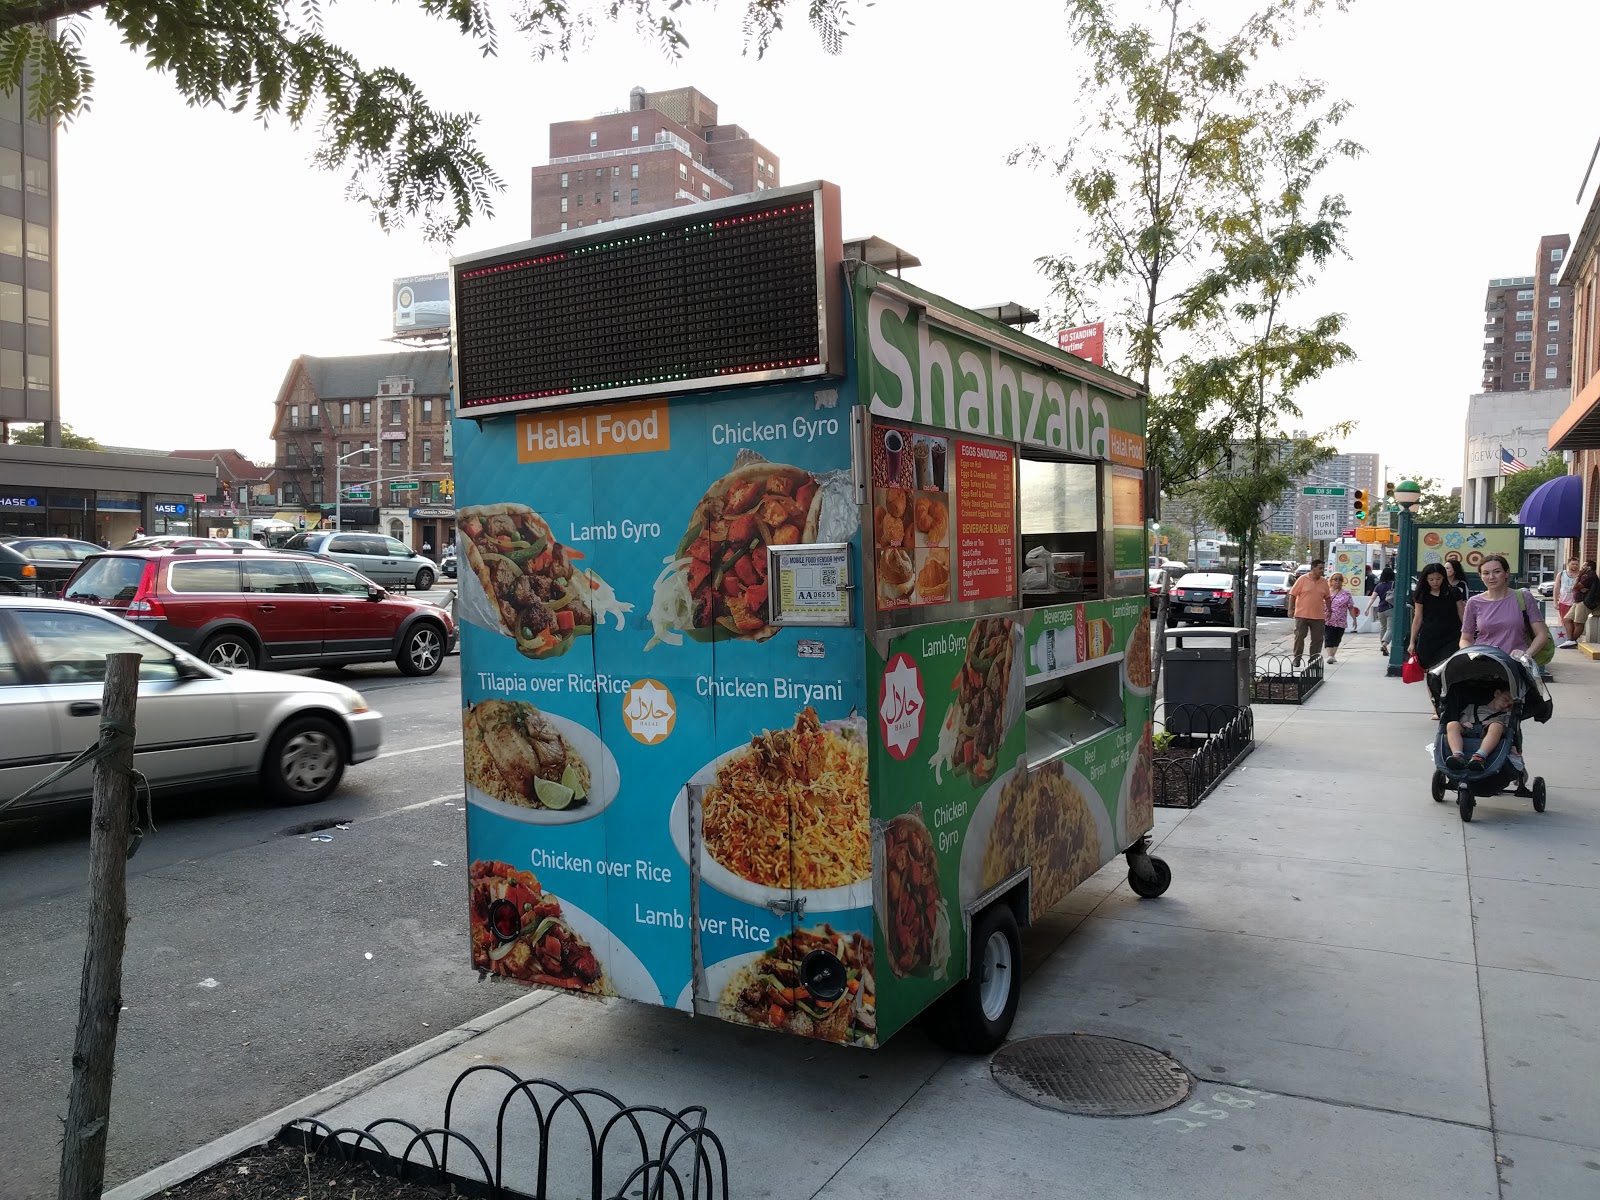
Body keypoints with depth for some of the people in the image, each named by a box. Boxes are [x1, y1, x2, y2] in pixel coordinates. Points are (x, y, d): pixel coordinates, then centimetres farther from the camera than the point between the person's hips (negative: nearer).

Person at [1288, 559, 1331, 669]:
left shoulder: (1324, 582, 9)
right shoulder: (1302, 579, -4)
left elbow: (1327, 597, 19)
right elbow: (1293, 594, -3)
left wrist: (1329, 610, 16)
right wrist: (1290, 608, -8)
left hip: (1319, 616, 4)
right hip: (1302, 615, -4)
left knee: (1317, 640, 4)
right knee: (1299, 638, -2)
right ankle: (1296, 662, 7)